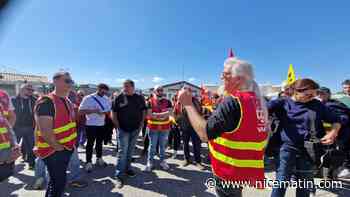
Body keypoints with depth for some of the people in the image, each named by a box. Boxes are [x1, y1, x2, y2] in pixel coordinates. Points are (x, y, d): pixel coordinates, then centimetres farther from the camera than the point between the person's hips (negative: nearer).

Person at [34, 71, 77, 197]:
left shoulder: (67, 101, 7)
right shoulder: (46, 102, -20)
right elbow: (45, 131, -26)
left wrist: (71, 143, 11)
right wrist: (58, 146, -16)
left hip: (67, 148, 8)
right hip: (53, 151, -8)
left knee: (56, 180, 25)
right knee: (59, 182, 6)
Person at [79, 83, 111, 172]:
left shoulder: (106, 99, 4)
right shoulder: (88, 98, -9)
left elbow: (110, 109, 9)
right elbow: (81, 111, -11)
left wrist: (105, 112, -13)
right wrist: (93, 111, -22)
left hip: (102, 124, 5)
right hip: (91, 125, -4)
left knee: (100, 143, 17)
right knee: (90, 144, 4)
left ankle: (99, 159, 33)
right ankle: (88, 162, 17)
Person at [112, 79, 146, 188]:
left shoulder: (139, 98, 1)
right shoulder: (119, 98, -6)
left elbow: (143, 110, 9)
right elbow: (114, 113, -3)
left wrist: (142, 122, 1)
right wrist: (117, 126, -8)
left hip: (136, 129, 3)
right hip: (123, 129, -3)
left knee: (130, 150, 17)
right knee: (122, 151, -1)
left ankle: (127, 168, 36)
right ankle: (119, 175, 11)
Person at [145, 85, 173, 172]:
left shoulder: (167, 101, 4)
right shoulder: (150, 101, -3)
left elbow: (169, 112, -8)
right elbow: (149, 114, -12)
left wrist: (156, 114, -18)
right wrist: (163, 115, -16)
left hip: (165, 127, 2)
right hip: (153, 127, -2)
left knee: (163, 145, 14)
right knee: (152, 145, 8)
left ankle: (163, 161, 30)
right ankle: (150, 162, 23)